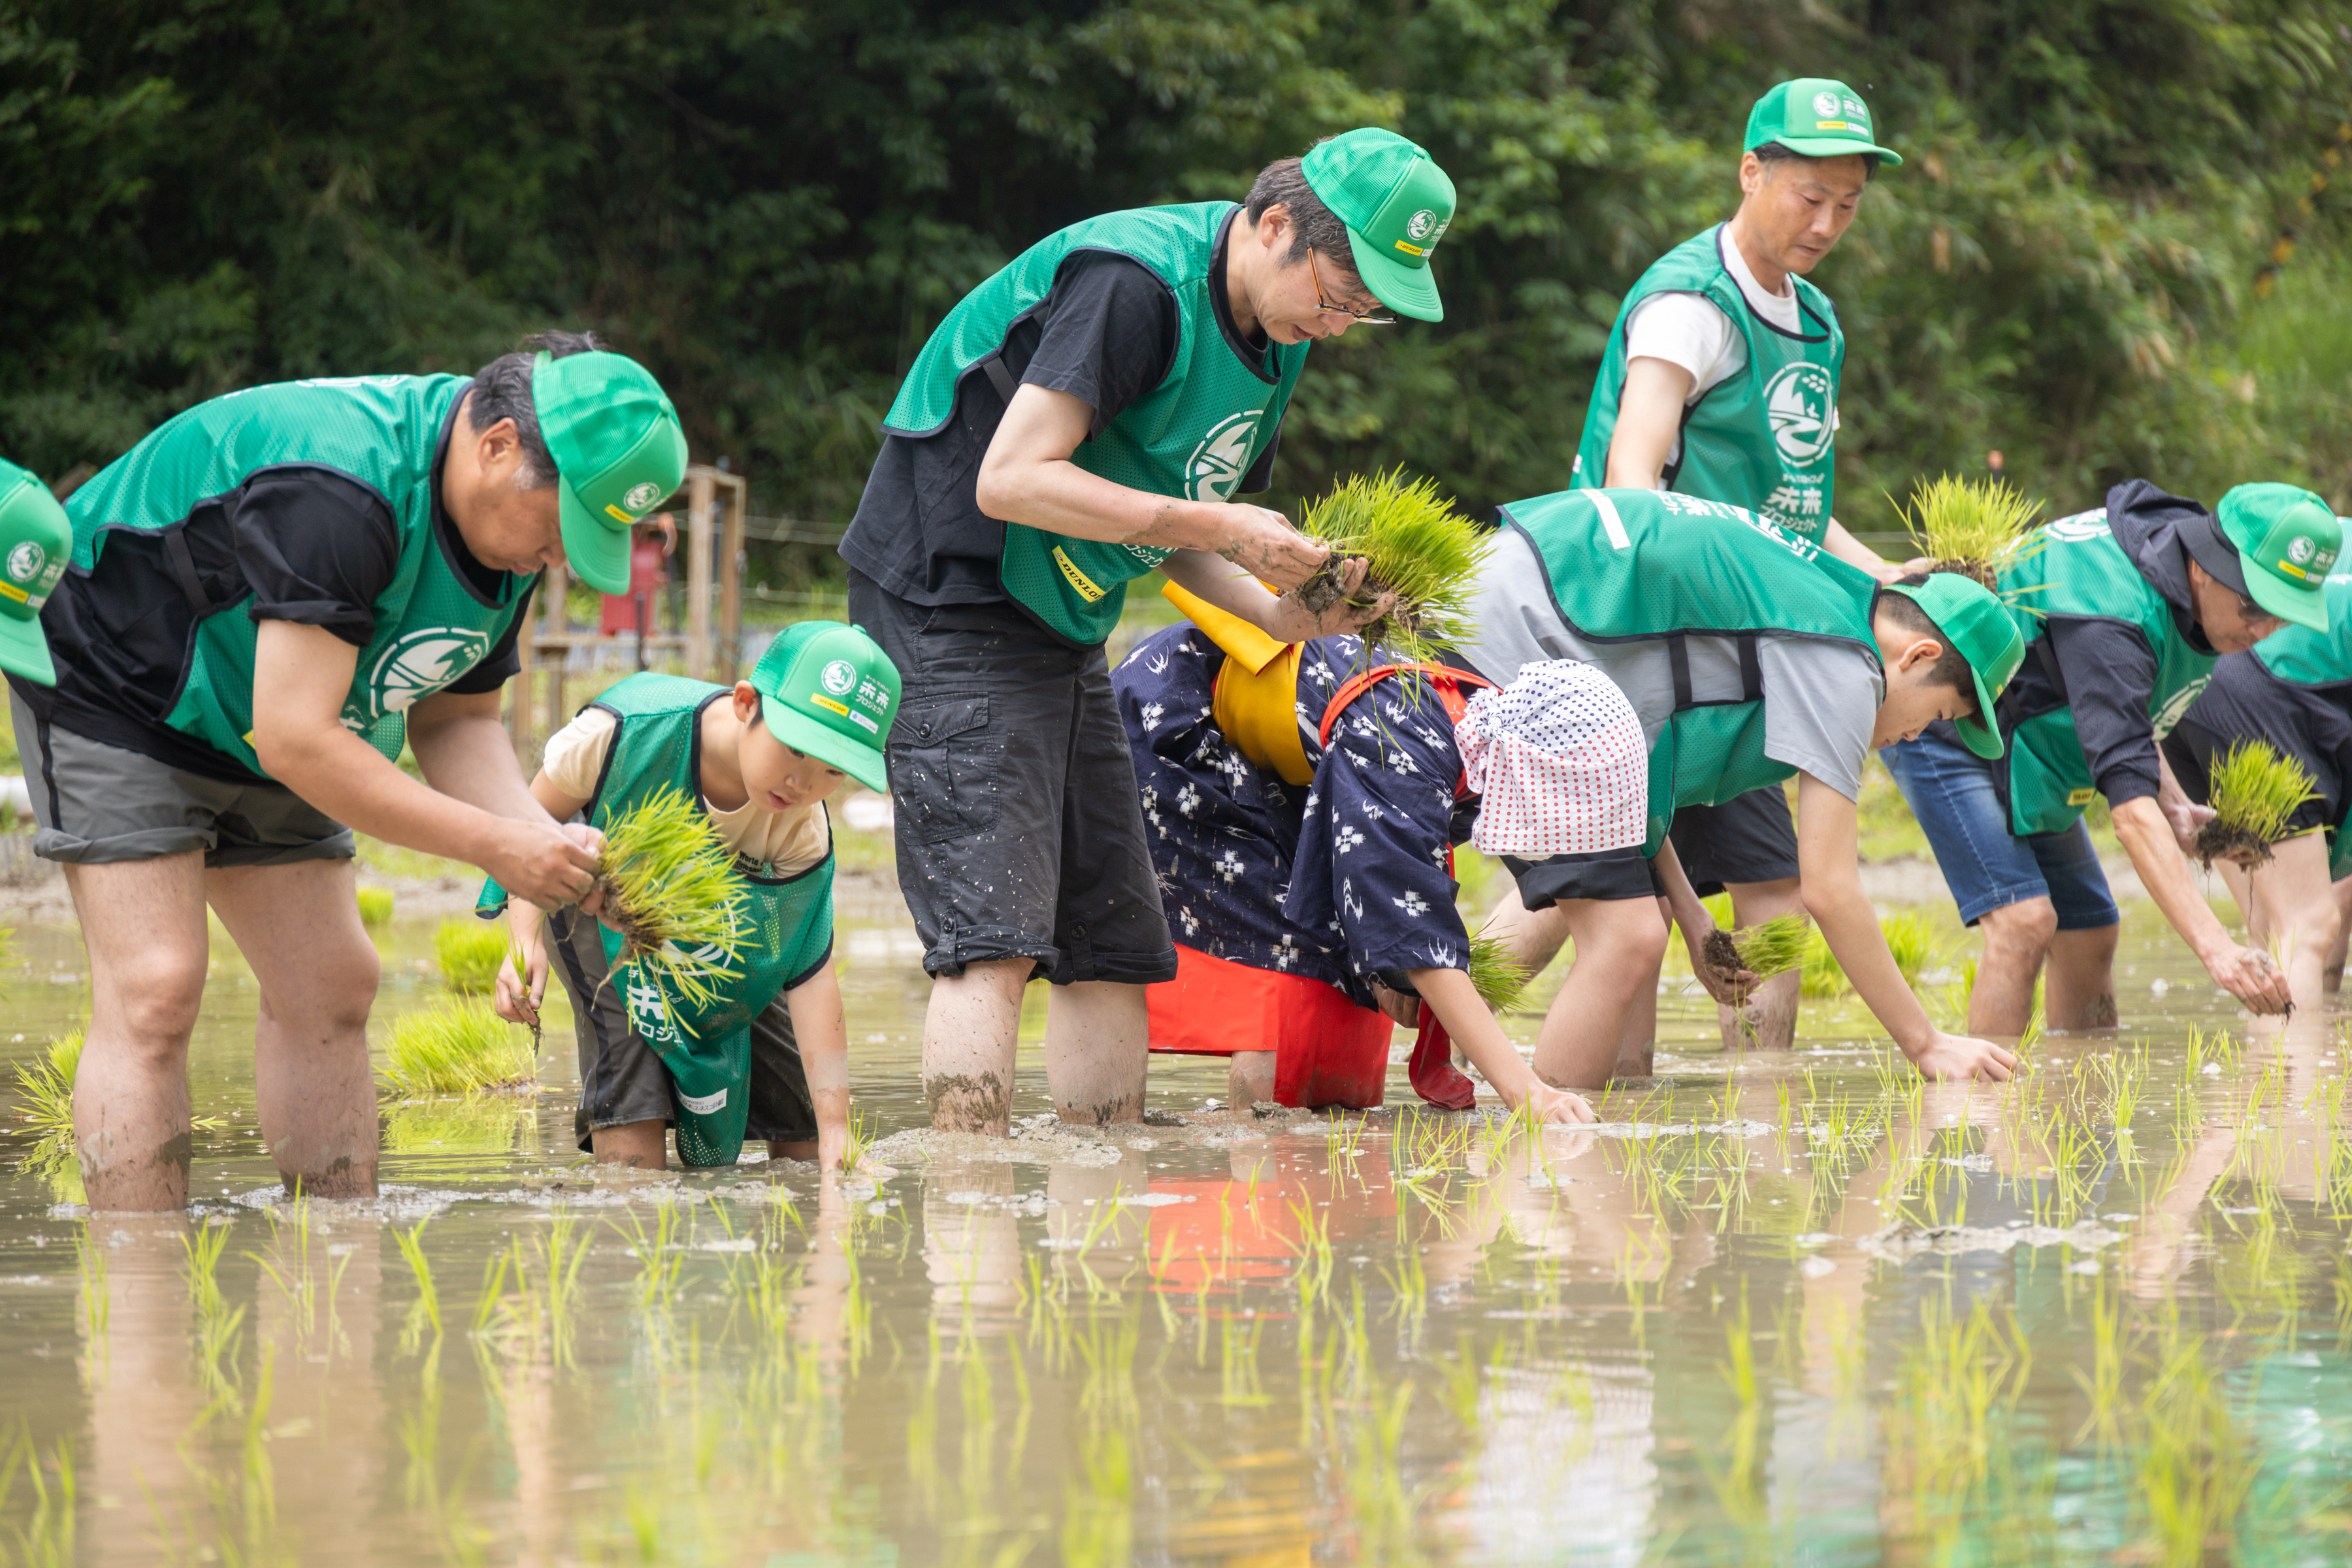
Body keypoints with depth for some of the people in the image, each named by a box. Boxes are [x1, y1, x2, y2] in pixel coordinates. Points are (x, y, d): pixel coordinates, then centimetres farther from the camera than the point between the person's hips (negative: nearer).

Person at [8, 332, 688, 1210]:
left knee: (328, 990, 4)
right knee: (154, 993, -19)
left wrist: (547, 841, -18)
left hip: (252, 729, 9)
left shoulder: (515, 521, -6)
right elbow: (296, 740, -37)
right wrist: (496, 847, -34)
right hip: (112, 689, -9)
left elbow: (453, 717, 2)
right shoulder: (338, 489, -36)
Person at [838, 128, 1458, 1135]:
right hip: (952, 608, -10)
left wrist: (1282, 614, -3)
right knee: (994, 940, -18)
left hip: (1065, 632, 10)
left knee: (1114, 951, 7)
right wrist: (1218, 527, -24)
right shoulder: (1134, 280, -21)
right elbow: (1011, 480, -26)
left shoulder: (1275, 339, 9)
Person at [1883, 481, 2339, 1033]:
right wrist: (2213, 946, -52)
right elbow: (2129, 803, -45)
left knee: (2090, 934, 5)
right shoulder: (2109, 613, -38)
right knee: (2022, 920, -24)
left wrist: (2174, 806, -9)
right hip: (1941, 731, -9)